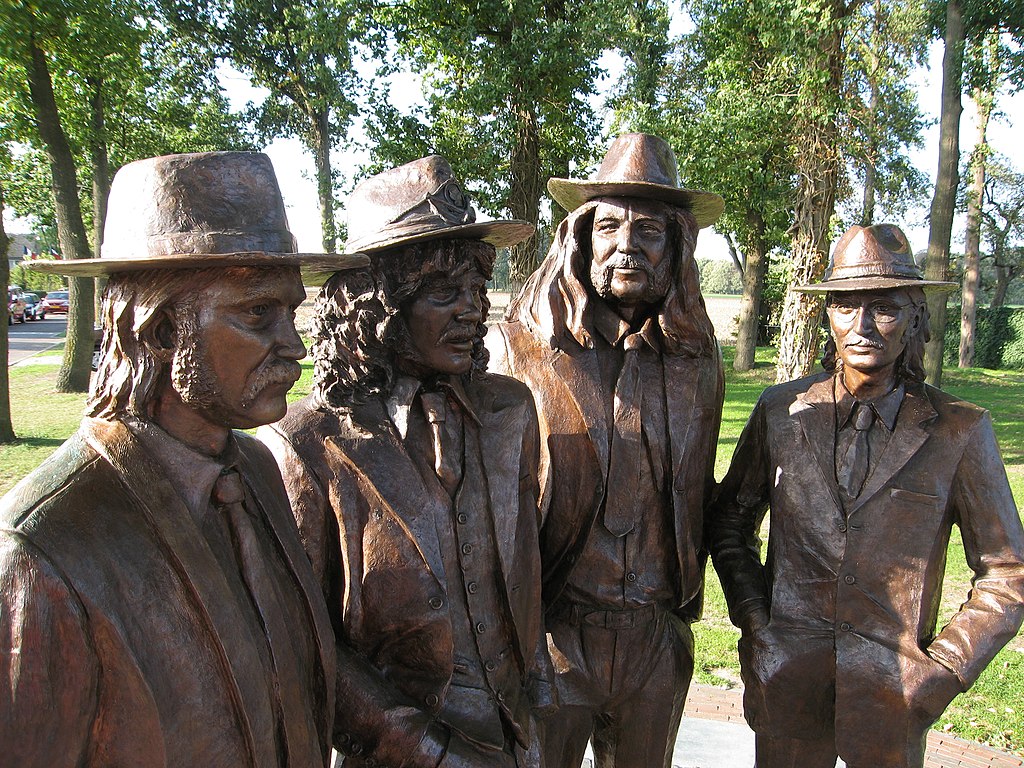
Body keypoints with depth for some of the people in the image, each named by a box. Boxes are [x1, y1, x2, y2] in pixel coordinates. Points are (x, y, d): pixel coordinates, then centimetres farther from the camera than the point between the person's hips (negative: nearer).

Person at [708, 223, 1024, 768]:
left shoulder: (959, 430, -5)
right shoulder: (781, 411, -2)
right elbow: (729, 519, 10)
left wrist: (946, 668, -6)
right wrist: (753, 619, 1)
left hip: (895, 696, -1)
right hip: (786, 683, 1)